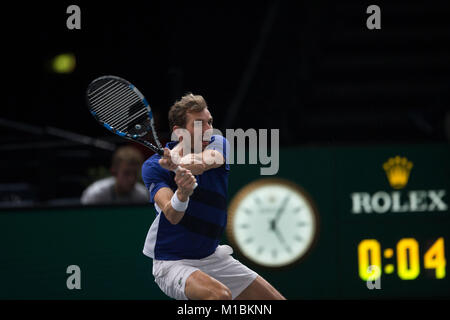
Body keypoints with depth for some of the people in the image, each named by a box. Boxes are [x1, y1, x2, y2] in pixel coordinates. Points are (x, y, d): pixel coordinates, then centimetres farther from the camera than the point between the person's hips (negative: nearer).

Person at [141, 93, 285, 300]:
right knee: (220, 294, -35)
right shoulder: (154, 167, -12)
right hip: (172, 264, -6)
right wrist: (182, 194, -52)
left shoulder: (218, 144, -2)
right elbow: (172, 215, -28)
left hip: (213, 257, 6)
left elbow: (211, 159, -29)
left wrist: (177, 163, -51)